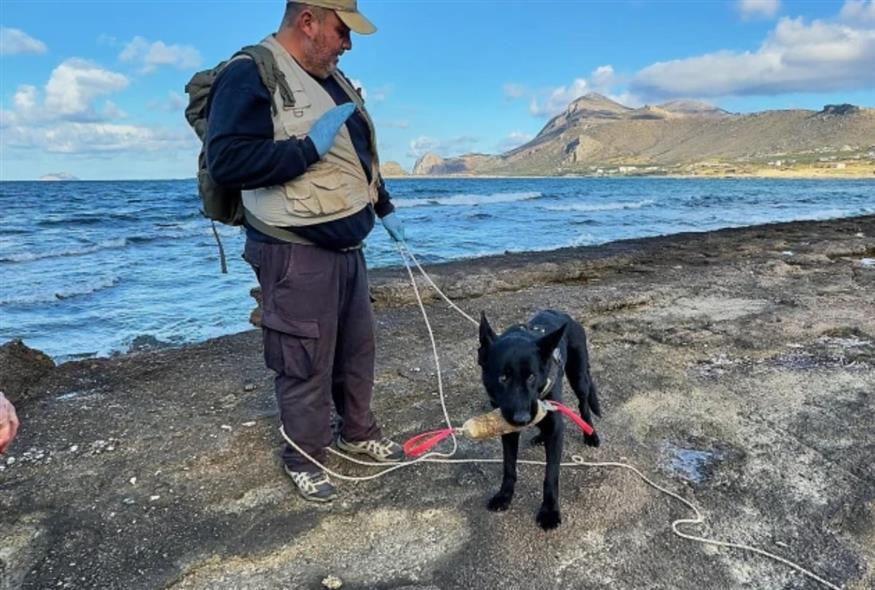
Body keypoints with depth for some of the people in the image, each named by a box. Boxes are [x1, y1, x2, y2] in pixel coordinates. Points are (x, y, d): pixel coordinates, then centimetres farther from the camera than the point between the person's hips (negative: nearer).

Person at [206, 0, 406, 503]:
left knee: (357, 347, 18)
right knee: (306, 362, 1)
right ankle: (305, 457, 22)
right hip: (297, 254, -9)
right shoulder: (250, 75, -14)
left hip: (346, 247, 9)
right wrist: (309, 147, -23)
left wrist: (384, 209, 25)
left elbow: (360, 157, 25)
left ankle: (359, 432, 38)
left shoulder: (331, 78, 15)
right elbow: (227, 161, -24)